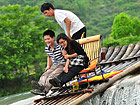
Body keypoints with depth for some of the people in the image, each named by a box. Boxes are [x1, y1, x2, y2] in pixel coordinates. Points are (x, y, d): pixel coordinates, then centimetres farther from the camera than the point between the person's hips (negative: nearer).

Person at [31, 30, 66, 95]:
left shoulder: (59, 46, -12)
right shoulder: (47, 49, 9)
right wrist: (48, 66, 17)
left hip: (63, 65, -7)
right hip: (55, 66, 7)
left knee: (52, 75, -31)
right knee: (45, 74, -22)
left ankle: (45, 89, -52)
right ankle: (40, 85, -49)